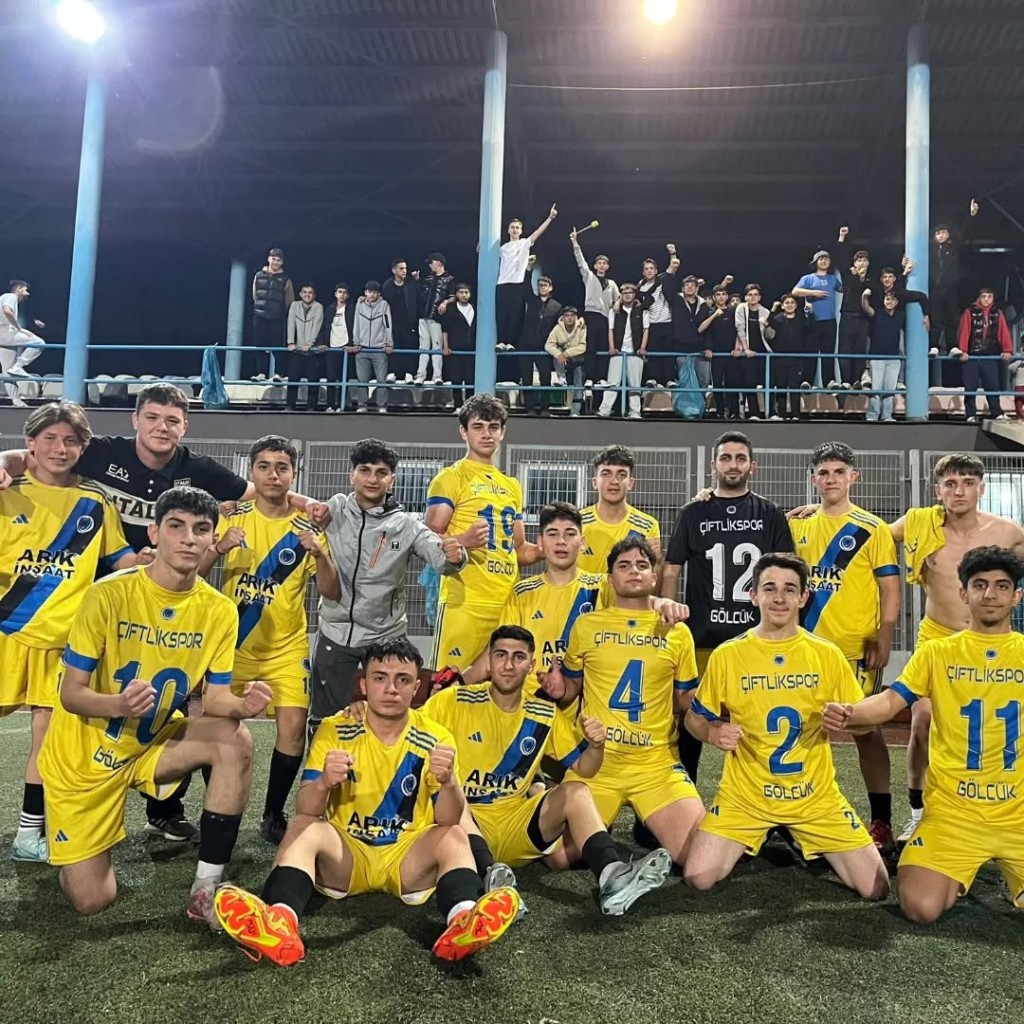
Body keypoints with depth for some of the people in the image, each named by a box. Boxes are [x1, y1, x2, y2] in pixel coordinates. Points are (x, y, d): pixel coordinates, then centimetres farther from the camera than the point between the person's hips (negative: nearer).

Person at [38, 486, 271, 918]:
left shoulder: (219, 611, -13)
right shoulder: (109, 594, -22)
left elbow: (215, 698, -9)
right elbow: (70, 694, -19)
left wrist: (242, 705, -33)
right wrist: (119, 705, -41)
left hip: (152, 744, 3)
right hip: (84, 756, -2)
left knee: (235, 740, -28)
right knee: (92, 901, -4)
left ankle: (206, 891, -16)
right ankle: (73, 845, 32)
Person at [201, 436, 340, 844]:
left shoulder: (307, 528, 0)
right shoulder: (233, 519, 0)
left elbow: (331, 593, -3)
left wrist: (319, 553, -20)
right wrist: (218, 549, -22)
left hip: (287, 647, 0)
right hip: (232, 644, 0)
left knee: (293, 726, -10)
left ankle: (273, 814, 9)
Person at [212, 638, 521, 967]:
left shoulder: (436, 739, -6)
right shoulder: (334, 731, -7)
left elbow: (449, 821, -12)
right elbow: (305, 812, -13)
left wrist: (448, 781, -34)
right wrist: (323, 783, -37)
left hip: (408, 858, 0)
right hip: (345, 854, 0)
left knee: (454, 837, -27)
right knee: (303, 826, -26)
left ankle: (463, 920, -56)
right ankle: (280, 921, -52)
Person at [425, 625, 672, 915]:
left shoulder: (547, 715, 4)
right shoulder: (452, 701, -8)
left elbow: (583, 768, 6)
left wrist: (596, 745, -15)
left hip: (516, 823, 3)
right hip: (464, 821, -3)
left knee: (576, 792, -17)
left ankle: (612, 876, -35)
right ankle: (491, 873, -50)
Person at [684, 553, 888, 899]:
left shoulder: (827, 655, -4)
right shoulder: (726, 655, -7)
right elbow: (695, 717, 4)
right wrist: (714, 733, -18)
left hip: (816, 796, 1)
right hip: (745, 794, -1)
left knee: (876, 888, -7)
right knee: (699, 876, -16)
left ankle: (806, 842, 23)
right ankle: (752, 841, 18)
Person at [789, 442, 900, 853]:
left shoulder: (873, 529, -3)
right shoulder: (798, 525, 8)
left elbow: (890, 589, -4)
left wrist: (883, 641, -12)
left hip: (856, 648, -4)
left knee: (867, 730, 3)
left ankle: (882, 822, 13)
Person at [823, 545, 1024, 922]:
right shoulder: (937, 652, 2)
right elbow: (891, 700, -9)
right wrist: (848, 713, -28)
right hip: (954, 811, -1)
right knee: (921, 907, -18)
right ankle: (957, 876, 17)